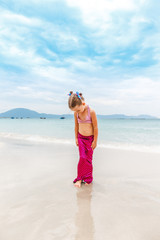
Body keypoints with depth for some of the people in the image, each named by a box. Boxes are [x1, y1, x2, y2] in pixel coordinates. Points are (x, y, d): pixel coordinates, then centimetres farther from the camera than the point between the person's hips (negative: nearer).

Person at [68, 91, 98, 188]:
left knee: (88, 159, 5)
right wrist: (76, 138, 8)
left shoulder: (91, 111, -20)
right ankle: (80, 178, 11)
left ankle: (88, 178, 22)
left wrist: (95, 141, -11)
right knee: (82, 158, -1)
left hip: (90, 138, -3)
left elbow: (95, 127, -15)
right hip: (81, 138, 3)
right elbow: (76, 126, 6)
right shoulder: (76, 113, -6)